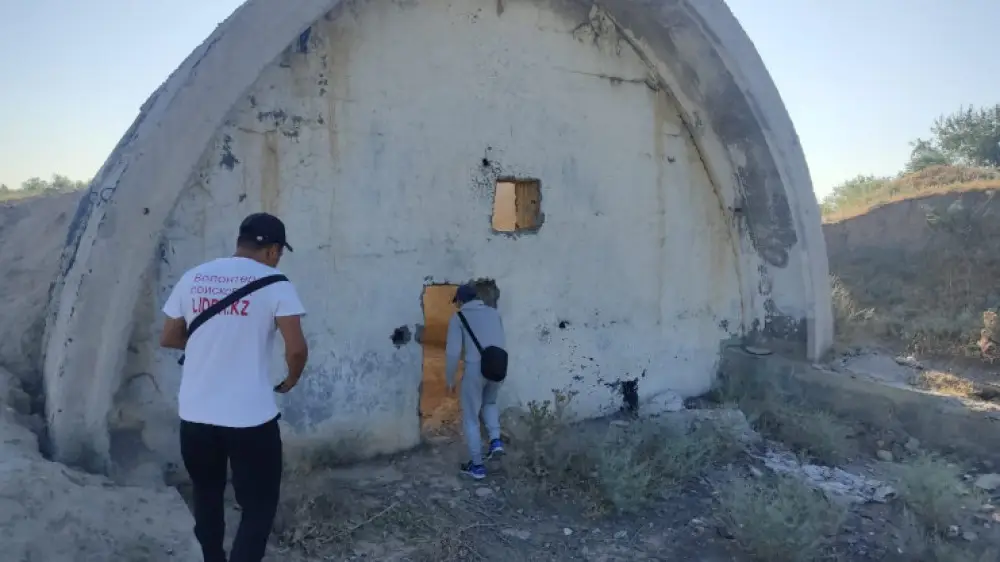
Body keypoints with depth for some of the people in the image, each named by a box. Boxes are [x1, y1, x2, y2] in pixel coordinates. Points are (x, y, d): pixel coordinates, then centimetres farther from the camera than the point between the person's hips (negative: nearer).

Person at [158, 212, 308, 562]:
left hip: (195, 413, 5)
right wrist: (290, 380, 4)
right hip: (251, 417, -5)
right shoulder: (273, 282, -8)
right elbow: (296, 348, -15)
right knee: (259, 506, 8)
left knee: (207, 497, 24)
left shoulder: (193, 278, 5)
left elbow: (168, 339, 12)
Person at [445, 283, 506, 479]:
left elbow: (453, 351, -5)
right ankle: (496, 440, 12)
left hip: (475, 369, -5)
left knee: (471, 418, 12)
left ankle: (477, 466, 17)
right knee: (489, 403, 33)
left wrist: (449, 379, 5)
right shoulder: (494, 313, 15)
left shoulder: (458, 318, 1)